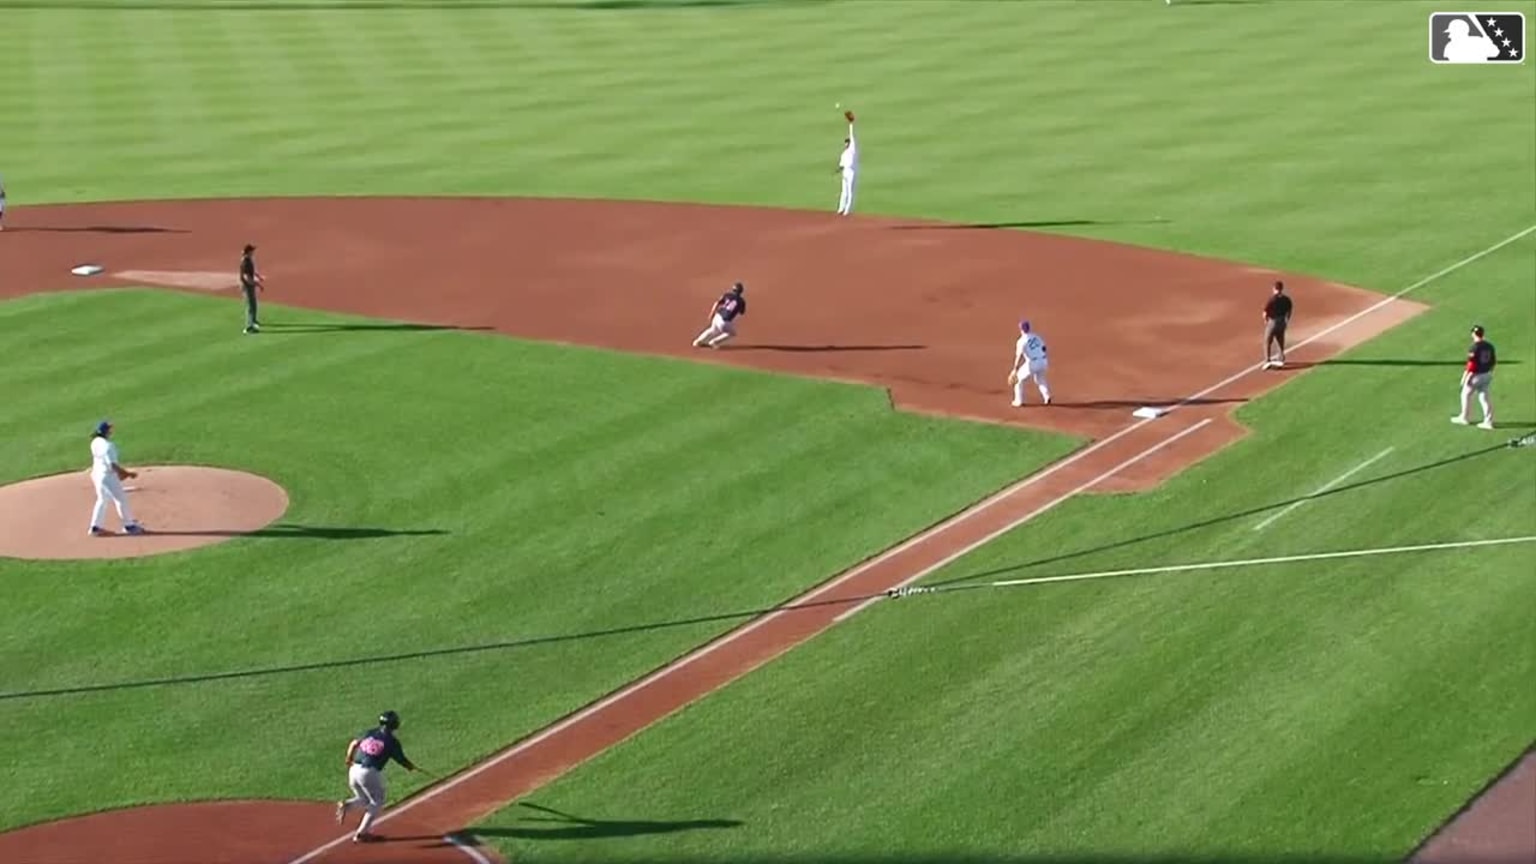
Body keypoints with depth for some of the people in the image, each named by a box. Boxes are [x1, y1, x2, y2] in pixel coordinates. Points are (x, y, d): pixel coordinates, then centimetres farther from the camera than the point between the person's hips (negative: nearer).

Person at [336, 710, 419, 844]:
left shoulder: (370, 733, 14)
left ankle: (347, 805, -4)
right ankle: (361, 834, 10)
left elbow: (353, 743, 21)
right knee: (376, 803, 15)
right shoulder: (392, 741, -2)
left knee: (364, 799, 27)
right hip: (370, 773, -6)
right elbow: (402, 761, 4)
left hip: (354, 769, 6)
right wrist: (412, 767, 27)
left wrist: (349, 760, 37)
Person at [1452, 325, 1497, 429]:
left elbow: (1472, 364, -21)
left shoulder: (1474, 347, -19)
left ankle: (1464, 418, 22)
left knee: (1466, 394, 12)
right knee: (1484, 396, 11)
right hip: (1487, 374, 7)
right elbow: (1494, 361, 11)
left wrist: (1465, 377, -15)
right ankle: (1488, 421, 7)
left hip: (1476, 375, -7)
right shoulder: (1489, 346, 4)